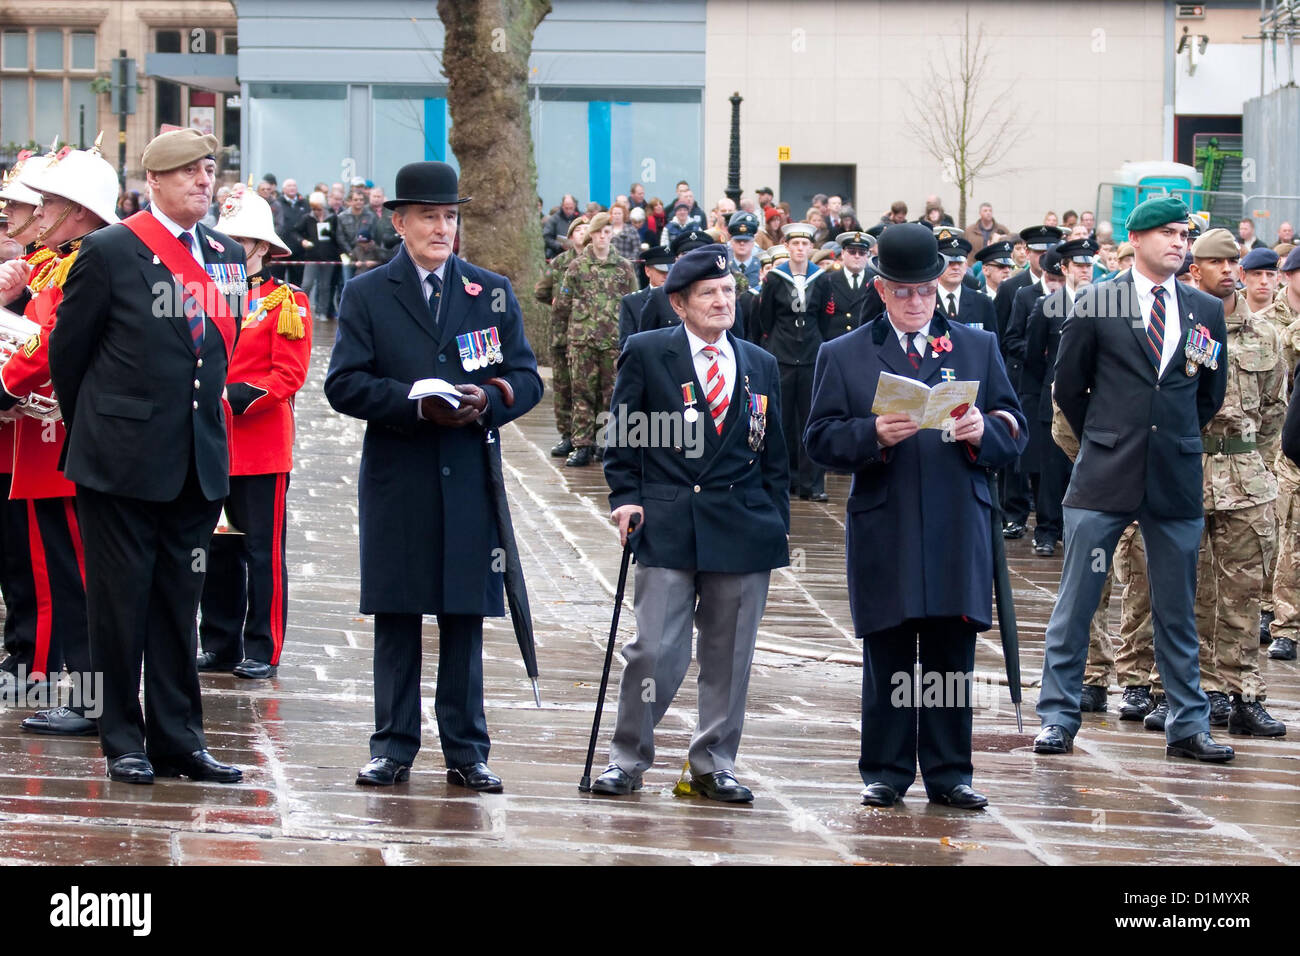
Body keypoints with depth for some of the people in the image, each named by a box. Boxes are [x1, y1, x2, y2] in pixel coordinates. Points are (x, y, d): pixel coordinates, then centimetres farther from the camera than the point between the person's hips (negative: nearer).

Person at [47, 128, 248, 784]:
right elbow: (66, 350, 0)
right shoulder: (109, 252, -7)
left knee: (179, 602, 9)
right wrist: (91, 429, 9)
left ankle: (177, 738, 14)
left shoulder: (226, 256, 9)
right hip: (121, 459, -5)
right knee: (120, 603, 2)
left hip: (198, 460, 5)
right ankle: (124, 741, 10)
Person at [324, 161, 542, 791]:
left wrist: (487, 400, -13)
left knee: (465, 617, 3)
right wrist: (417, 404, -16)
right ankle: (393, 748, 9)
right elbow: (344, 384, -3)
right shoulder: (366, 295, 5)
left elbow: (526, 379, 8)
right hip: (396, 479, -1)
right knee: (396, 618, 2)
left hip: (469, 479, 1)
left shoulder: (492, 292, 10)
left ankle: (466, 751, 9)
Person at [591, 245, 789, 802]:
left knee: (728, 655, 6)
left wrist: (776, 523, 9)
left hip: (742, 525, 3)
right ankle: (628, 758, 7)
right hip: (667, 522, -3)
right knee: (655, 650, -7)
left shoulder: (760, 366, 12)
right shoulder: (646, 354, 2)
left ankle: (713, 764, 16)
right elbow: (621, 436, 6)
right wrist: (626, 497, -5)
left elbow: (772, 453, 15)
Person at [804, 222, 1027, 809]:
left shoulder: (979, 348, 14)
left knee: (952, 658, 3)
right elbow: (821, 440, 0)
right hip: (883, 535, -1)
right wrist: (874, 435, -17)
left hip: (958, 534, 1)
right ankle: (886, 772, 10)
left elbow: (1015, 434, 11)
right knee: (886, 660, 2)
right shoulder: (843, 356, 8)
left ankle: (949, 773, 9)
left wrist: (983, 431, -11)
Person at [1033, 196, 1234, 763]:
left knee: (1178, 610, 7)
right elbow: (1068, 384, 7)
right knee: (1075, 603, 0)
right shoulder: (1095, 305, -1)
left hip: (1176, 482, 2)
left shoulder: (1206, 311, 7)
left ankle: (1188, 726, 13)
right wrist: (1102, 441, 10)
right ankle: (1057, 718, 6)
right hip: (1104, 480, -2)